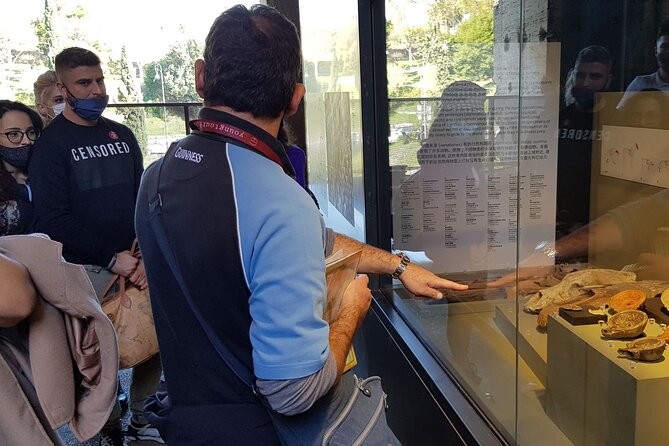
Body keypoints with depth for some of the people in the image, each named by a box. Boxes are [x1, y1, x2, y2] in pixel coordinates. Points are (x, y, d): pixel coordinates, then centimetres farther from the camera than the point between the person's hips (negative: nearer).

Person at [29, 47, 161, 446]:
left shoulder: (123, 136, 11)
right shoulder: (52, 143, -2)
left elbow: (143, 199, 11)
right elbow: (54, 218, -10)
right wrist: (112, 259, -15)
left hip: (134, 260, 4)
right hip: (87, 270, -4)